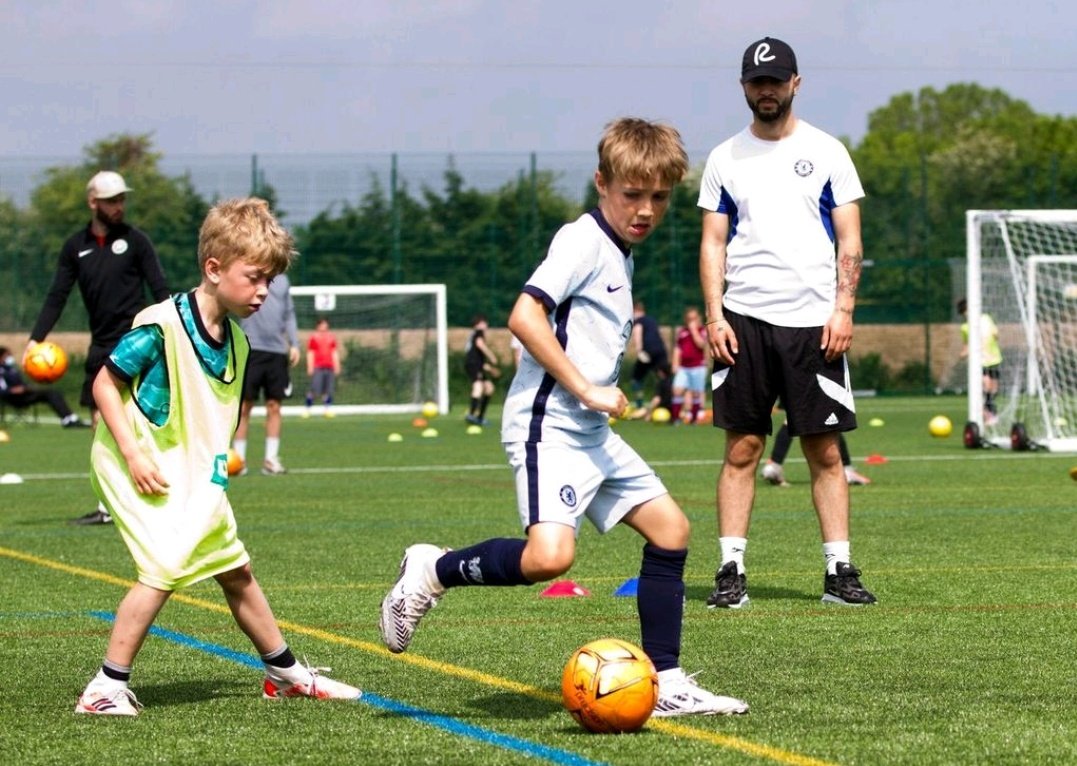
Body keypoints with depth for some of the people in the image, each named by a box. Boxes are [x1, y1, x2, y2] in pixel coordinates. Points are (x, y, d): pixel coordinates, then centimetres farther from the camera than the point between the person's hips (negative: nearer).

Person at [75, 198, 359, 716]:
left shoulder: (235, 340, 4)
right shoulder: (161, 327, -21)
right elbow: (105, 383, -16)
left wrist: (219, 460, 5)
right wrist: (134, 454, -21)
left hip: (196, 478, 8)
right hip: (144, 471, -8)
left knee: (235, 569, 15)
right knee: (166, 567, -20)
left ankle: (285, 674, 30)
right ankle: (107, 688, -13)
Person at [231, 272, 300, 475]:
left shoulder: (282, 280, 14)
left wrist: (294, 344, 11)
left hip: (277, 351, 4)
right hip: (251, 349, -4)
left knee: (274, 406, 4)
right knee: (245, 405, -1)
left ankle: (271, 459, 9)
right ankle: (238, 458, 5)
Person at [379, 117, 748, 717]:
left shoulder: (621, 254, 17)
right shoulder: (583, 242, -11)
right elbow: (525, 316, -21)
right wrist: (587, 390, -19)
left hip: (591, 431, 10)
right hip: (548, 425, -10)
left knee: (670, 529, 8)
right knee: (549, 555, -26)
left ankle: (666, 684, 13)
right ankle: (433, 571, -2)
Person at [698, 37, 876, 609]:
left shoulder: (826, 152, 7)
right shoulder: (725, 158, 10)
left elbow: (850, 240, 6)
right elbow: (713, 243, 9)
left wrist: (843, 309, -6)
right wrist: (714, 315, -2)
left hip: (813, 321, -1)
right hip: (744, 321, 1)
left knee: (825, 451, 0)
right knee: (741, 449, -1)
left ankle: (839, 571, 3)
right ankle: (731, 571, 0)